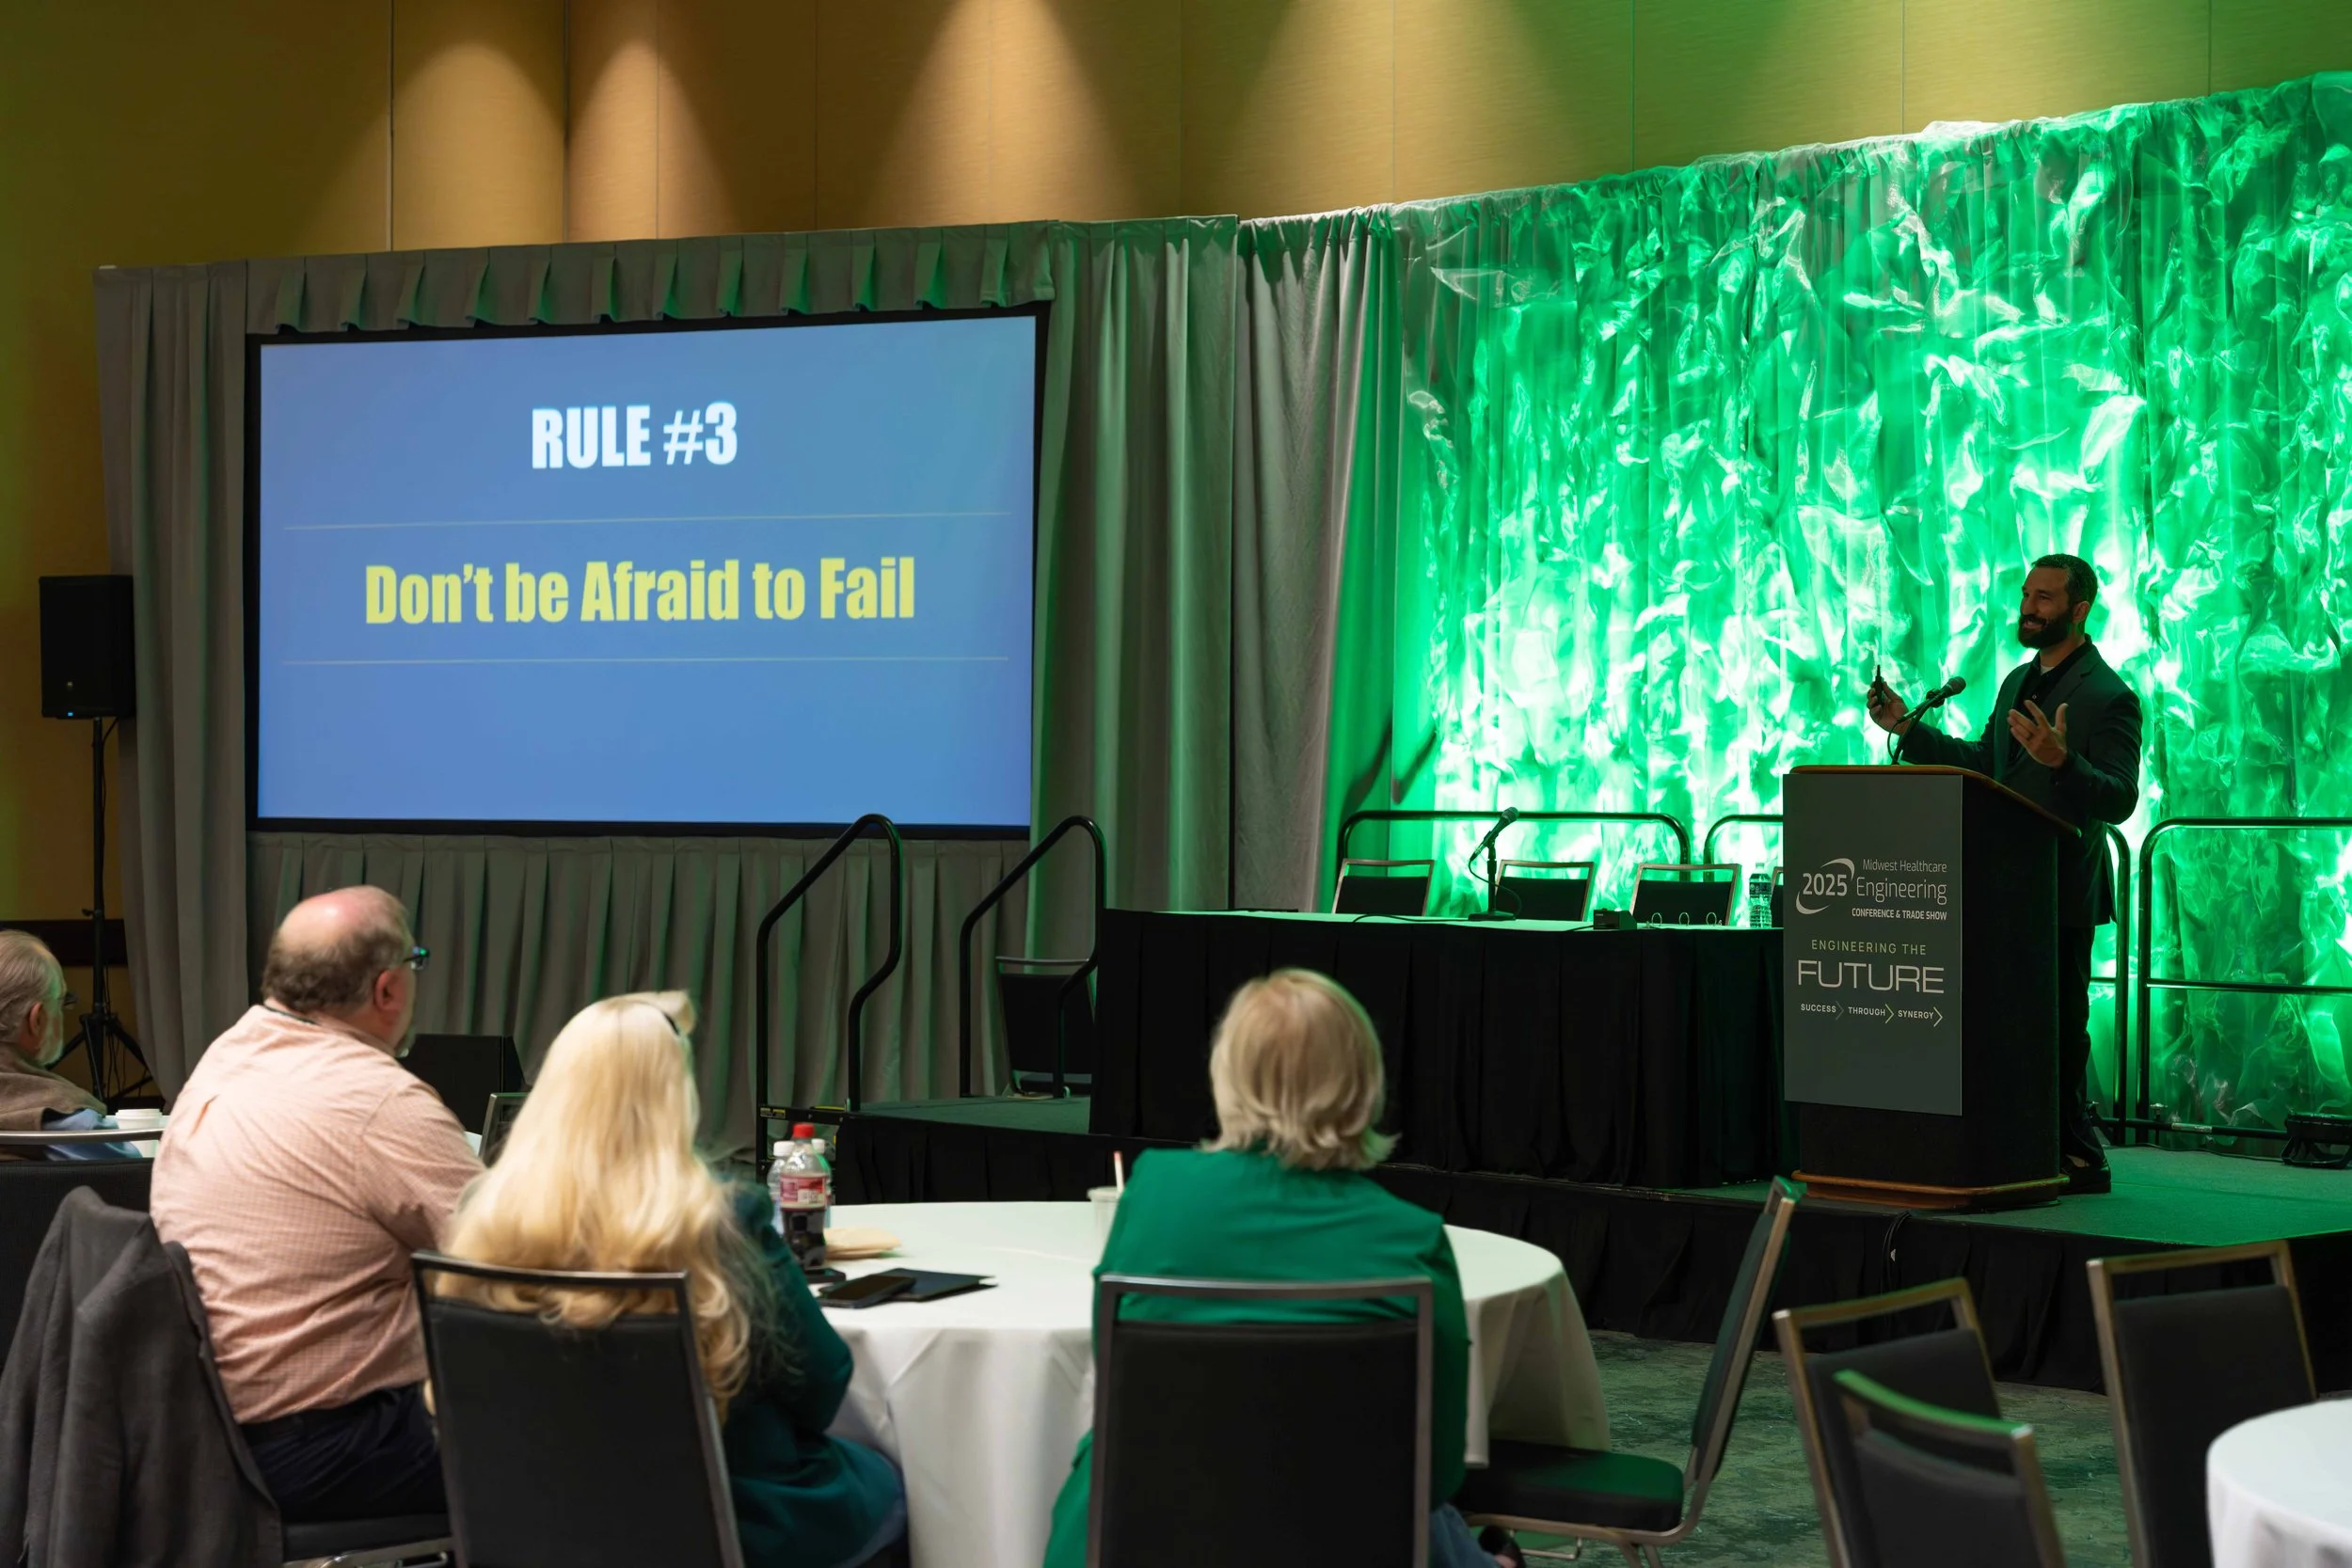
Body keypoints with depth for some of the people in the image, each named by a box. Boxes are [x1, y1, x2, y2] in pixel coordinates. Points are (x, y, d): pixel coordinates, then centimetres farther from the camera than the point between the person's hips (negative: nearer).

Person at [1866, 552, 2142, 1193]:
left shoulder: (2109, 696, -12)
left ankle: (2079, 1158, 4)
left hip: (2063, 892, -8)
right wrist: (1906, 726, 18)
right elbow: (1981, 762, 24)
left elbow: (2119, 800, -20)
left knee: (2061, 1030, -5)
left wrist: (2061, 760, -36)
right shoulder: (2018, 682, 15)